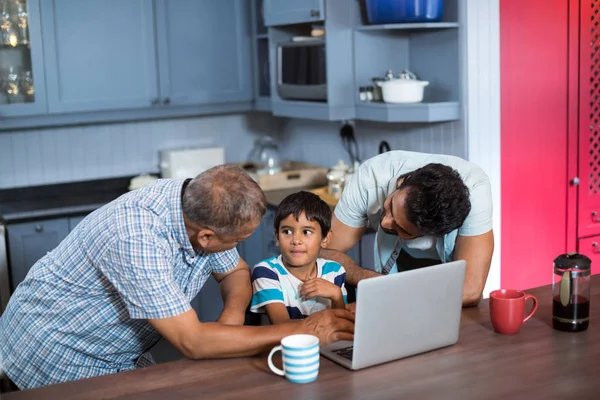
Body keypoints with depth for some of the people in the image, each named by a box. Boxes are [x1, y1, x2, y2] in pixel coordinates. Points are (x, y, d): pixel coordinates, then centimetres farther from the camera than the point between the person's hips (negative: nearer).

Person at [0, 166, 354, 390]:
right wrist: (301, 330, -35)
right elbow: (192, 342, -37)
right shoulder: (137, 239, -37)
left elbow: (236, 271, 3)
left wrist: (234, 310, -20)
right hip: (57, 355, -6)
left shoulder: (197, 203, -15)